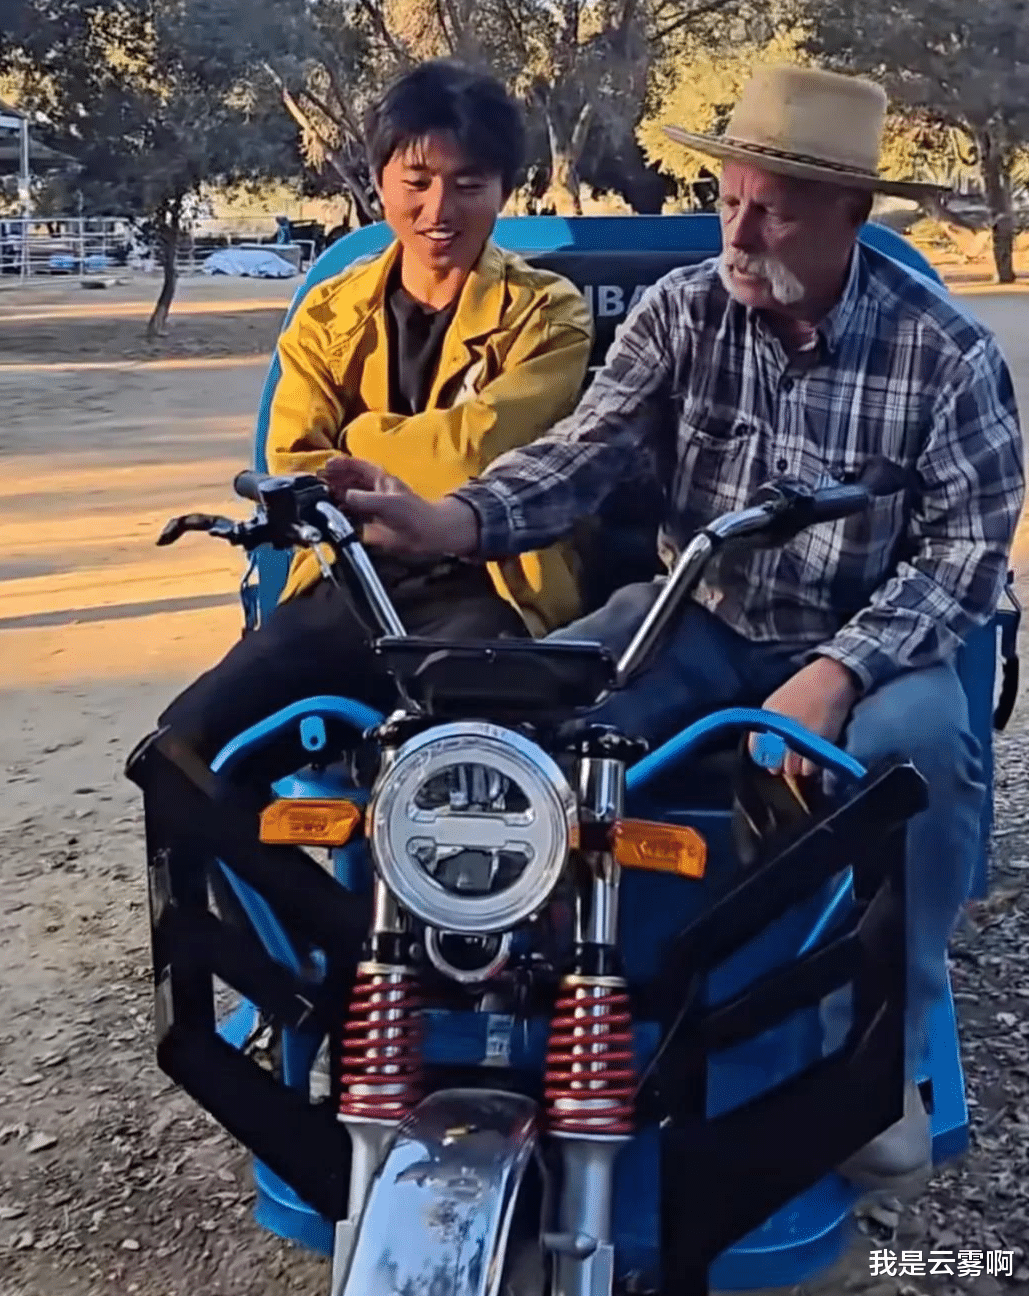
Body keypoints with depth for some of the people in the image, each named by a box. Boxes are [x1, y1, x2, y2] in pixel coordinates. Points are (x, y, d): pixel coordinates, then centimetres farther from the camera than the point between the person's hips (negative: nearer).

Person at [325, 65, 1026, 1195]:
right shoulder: (680, 310, -4)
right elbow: (583, 454, -12)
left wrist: (838, 673, -27)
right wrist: (450, 522, -32)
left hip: (866, 639, -2)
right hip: (697, 622, 3)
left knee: (923, 748, -34)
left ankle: (878, 1054, -11)